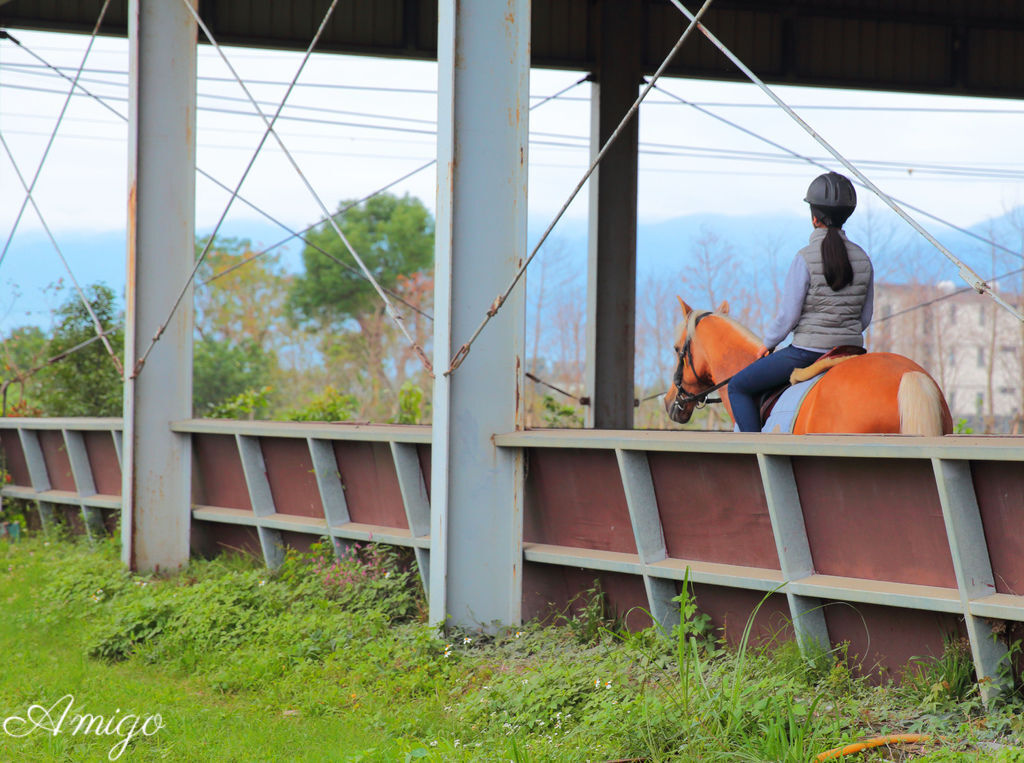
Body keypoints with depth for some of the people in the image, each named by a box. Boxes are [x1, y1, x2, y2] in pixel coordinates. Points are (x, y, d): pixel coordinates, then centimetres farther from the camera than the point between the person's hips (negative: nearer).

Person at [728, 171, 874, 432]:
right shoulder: (863, 259, 2)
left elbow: (788, 315, -13)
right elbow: (865, 317, 9)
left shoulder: (806, 258, -15)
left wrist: (768, 343, 4)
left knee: (738, 387, 10)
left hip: (807, 352, -6)